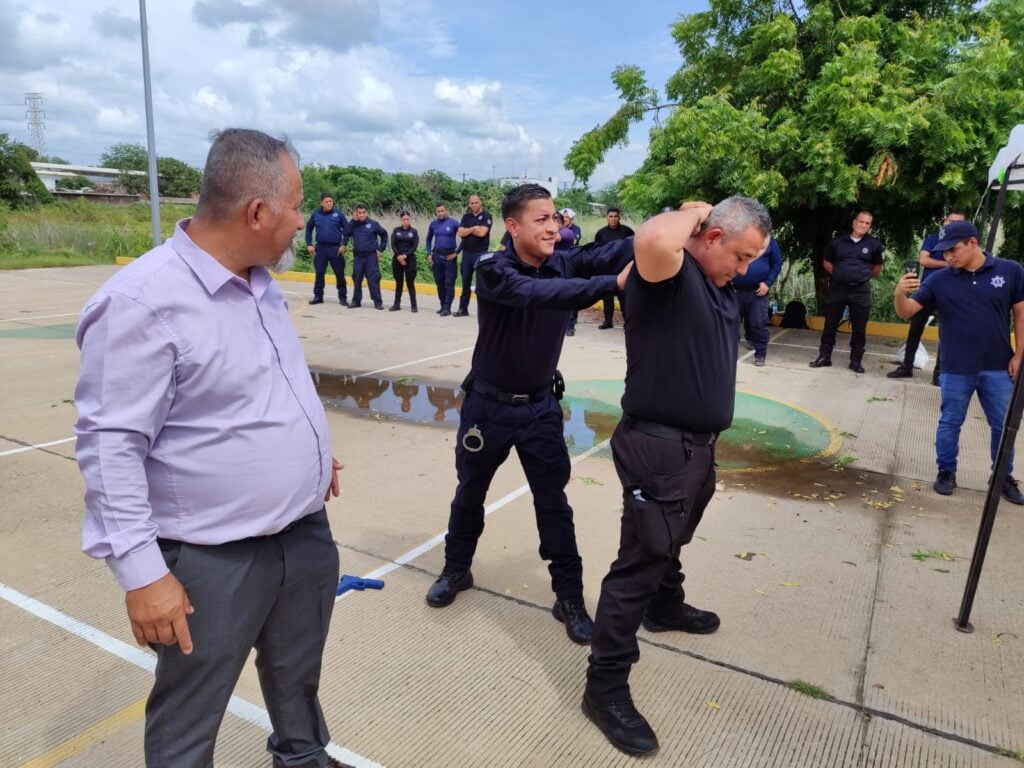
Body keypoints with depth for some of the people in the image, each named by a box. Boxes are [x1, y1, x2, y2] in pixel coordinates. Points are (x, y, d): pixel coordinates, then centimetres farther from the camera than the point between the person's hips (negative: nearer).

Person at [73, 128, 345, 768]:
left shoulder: (261, 281, 4)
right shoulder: (143, 301, -22)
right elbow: (111, 445, -21)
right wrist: (141, 571, -21)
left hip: (307, 532, 8)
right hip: (214, 562, -7)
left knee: (298, 678, 29)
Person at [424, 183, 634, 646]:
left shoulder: (563, 264, -8)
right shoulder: (493, 272, -20)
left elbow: (615, 253, -24)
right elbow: (537, 293, -40)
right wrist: (613, 283, -50)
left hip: (540, 406, 2)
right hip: (488, 404, -2)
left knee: (553, 504, 5)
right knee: (469, 494, 17)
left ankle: (569, 598, 19)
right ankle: (456, 571, 40)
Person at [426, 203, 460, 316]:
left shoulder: (453, 223, -6)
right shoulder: (433, 224, 7)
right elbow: (429, 239, 19)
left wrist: (457, 252, -7)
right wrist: (429, 254, 10)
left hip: (449, 256, -4)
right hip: (437, 255, 4)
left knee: (449, 282, -4)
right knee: (439, 282, 9)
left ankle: (447, 307, -2)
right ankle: (443, 305, 20)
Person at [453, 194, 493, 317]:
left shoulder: (486, 216, -3)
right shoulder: (466, 216, 11)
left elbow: (482, 233, -16)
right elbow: (461, 233, 0)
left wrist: (468, 230, -3)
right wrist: (473, 228, -10)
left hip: (481, 253, -5)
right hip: (466, 253, 5)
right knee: (465, 282, 10)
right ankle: (463, 309, 18)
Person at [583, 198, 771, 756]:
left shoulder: (724, 290, 11)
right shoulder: (669, 273, -17)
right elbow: (652, 240, -40)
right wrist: (695, 211, -20)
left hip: (698, 444, 10)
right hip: (659, 445, -9)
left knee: (671, 544, 30)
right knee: (638, 562, -3)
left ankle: (666, 608, 55)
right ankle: (605, 686, 9)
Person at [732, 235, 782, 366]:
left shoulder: (768, 240, 0)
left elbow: (777, 263, 2)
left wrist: (768, 283, -8)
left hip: (758, 291, -2)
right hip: (735, 290, 2)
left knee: (759, 323, -3)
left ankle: (760, 354, 7)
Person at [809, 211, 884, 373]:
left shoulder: (874, 244, 1)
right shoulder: (838, 242, 3)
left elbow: (877, 268, 14)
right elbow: (826, 262, 14)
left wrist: (863, 276, 11)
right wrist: (839, 275, 8)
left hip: (861, 291, -1)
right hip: (837, 289, 1)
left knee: (859, 329, 4)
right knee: (830, 325, 7)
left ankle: (856, 360, 15)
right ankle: (824, 356, 16)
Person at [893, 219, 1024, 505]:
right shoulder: (939, 280, -5)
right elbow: (906, 312, -7)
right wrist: (899, 294, -29)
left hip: (998, 367, 1)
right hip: (956, 369, 0)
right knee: (950, 423, 10)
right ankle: (946, 472, 26)